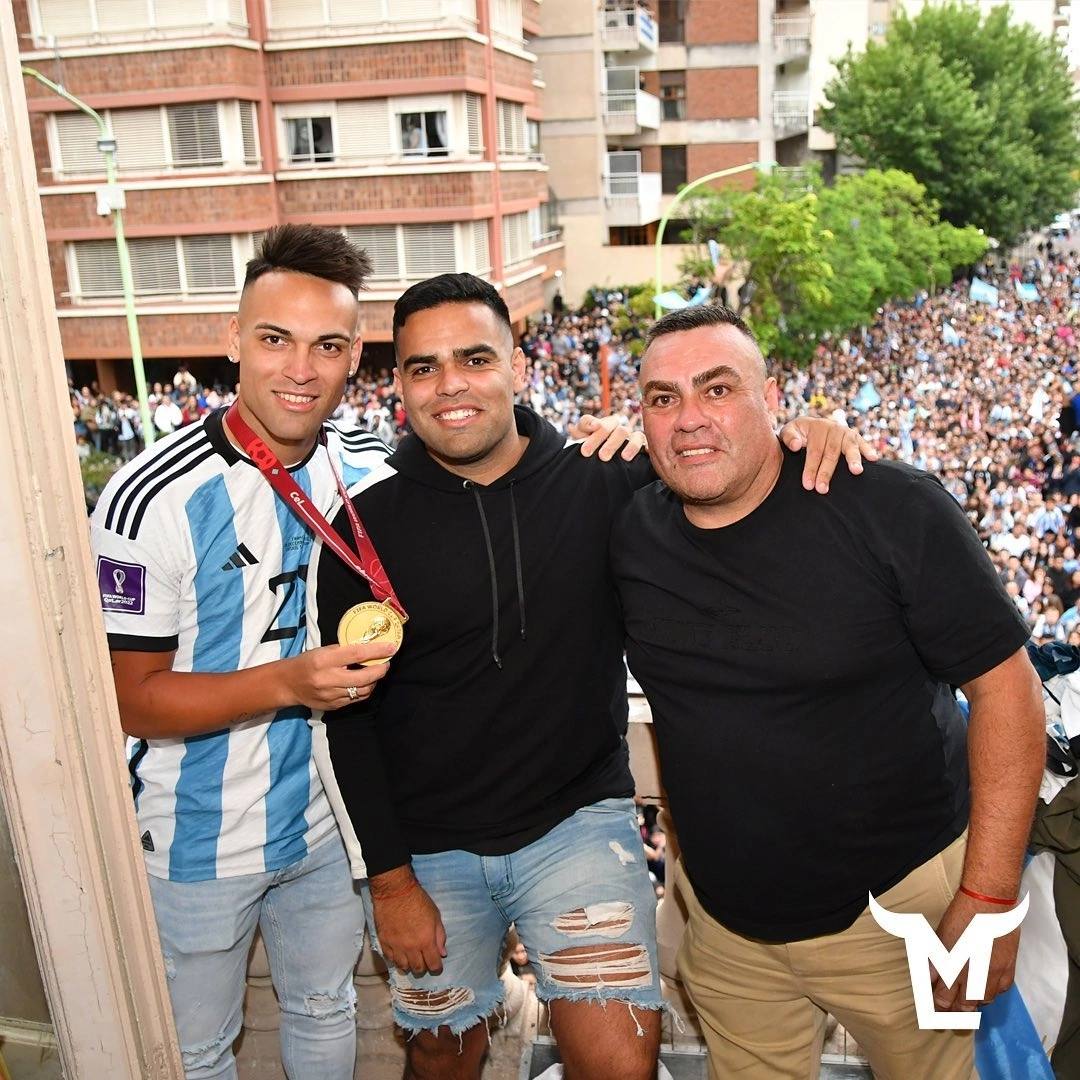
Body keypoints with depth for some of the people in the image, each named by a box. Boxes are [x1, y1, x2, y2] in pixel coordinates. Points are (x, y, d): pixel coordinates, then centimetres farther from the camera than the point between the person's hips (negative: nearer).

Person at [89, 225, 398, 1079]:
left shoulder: (371, 470, -6)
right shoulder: (153, 497, -22)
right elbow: (133, 697, -18)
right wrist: (290, 681, -31)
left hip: (328, 819, 4)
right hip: (200, 844, -4)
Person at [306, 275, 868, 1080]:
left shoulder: (603, 485, -8)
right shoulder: (366, 522, -9)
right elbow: (342, 717, -5)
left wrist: (807, 430, -21)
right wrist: (387, 879, -6)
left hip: (578, 821, 0)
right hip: (429, 846, 1)